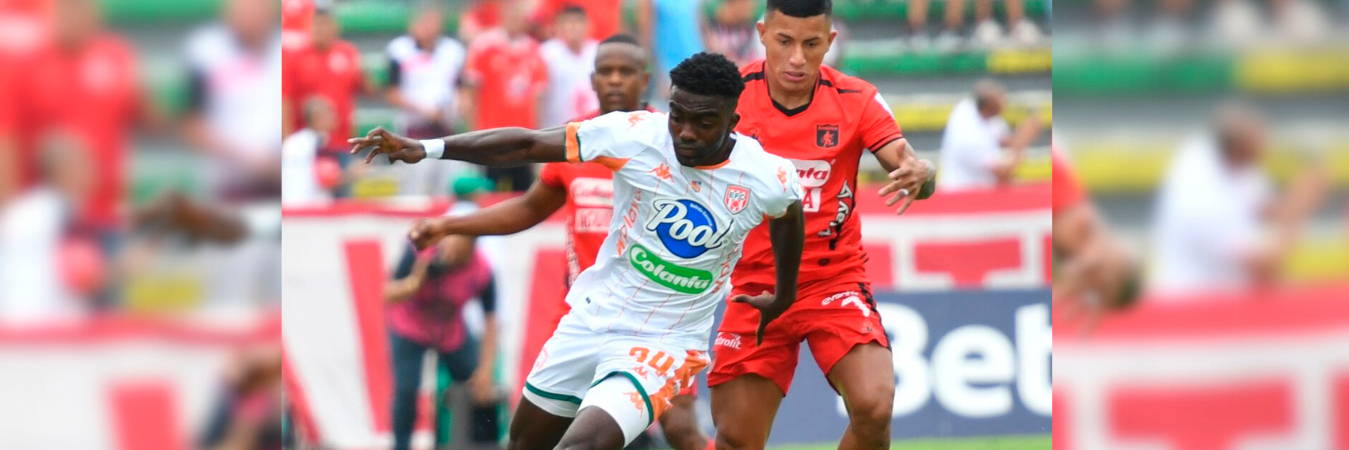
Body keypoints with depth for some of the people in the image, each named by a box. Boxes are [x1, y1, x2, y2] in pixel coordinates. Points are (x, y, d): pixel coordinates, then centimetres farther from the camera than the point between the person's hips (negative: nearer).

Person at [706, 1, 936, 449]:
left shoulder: (857, 101, -8)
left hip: (836, 279, -1)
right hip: (756, 287, 1)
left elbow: (910, 166, -16)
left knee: (873, 407, -22)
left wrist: (919, 175, -41)